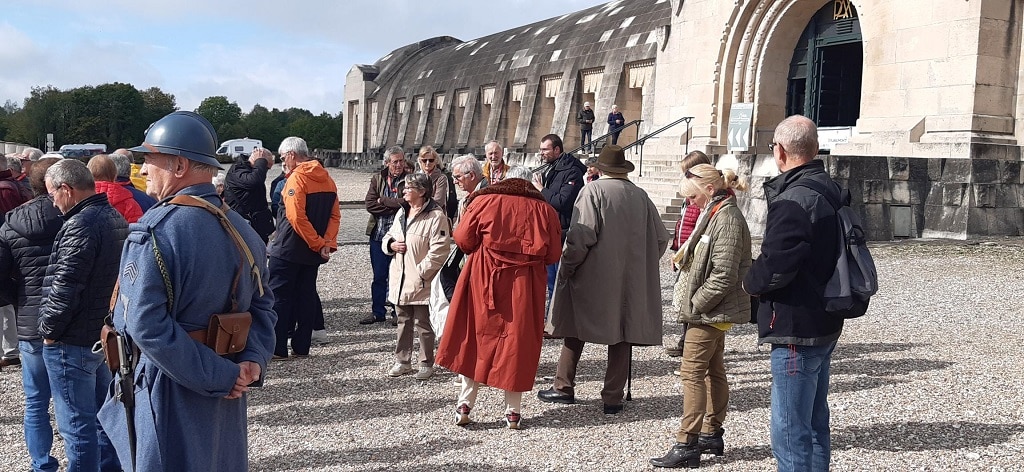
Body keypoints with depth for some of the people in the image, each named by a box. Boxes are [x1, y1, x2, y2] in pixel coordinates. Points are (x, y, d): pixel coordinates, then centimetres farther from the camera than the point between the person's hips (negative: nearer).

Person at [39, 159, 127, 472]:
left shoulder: (80, 225, -19)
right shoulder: (117, 219, 10)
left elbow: (64, 288, -22)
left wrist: (49, 329, -8)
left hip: (73, 343, -9)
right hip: (107, 336, 9)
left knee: (78, 426, 0)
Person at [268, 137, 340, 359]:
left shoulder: (297, 178, -14)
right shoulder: (327, 180, 9)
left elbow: (296, 217, -23)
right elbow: (335, 216, 4)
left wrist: (318, 243, -17)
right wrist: (327, 243, -5)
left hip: (288, 249, -7)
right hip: (312, 252, 7)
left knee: (279, 296, 1)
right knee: (306, 295, 12)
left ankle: (277, 348, 2)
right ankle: (301, 347, 15)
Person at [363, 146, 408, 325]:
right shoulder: (377, 179, 7)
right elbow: (370, 204, -4)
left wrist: (383, 200, -8)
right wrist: (395, 207, -12)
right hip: (378, 234, 3)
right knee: (379, 276, 10)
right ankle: (378, 312, 20)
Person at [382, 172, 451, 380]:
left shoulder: (435, 216, -14)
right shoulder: (402, 213, 12)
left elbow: (439, 250, -19)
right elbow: (388, 237, 23)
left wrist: (421, 272, -19)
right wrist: (391, 244, 0)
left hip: (421, 282, -8)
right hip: (399, 279, 8)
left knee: (424, 324, 3)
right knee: (403, 321, 16)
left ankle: (426, 364, 15)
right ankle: (402, 361, 27)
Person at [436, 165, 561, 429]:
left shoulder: (485, 201, 1)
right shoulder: (544, 209, 4)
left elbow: (463, 239, -4)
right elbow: (553, 255, 2)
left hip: (483, 280, 0)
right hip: (525, 287, 1)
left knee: (475, 338, 10)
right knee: (516, 341, 8)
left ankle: (465, 405, 11)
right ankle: (513, 410, 12)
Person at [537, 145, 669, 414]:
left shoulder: (593, 192, -9)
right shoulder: (641, 196, 3)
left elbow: (581, 235, -17)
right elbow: (661, 238, 8)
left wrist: (566, 267, -7)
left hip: (593, 278, -3)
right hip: (630, 281, 3)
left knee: (575, 331, 12)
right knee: (622, 334, 9)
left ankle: (564, 387, 18)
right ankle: (613, 398, 11)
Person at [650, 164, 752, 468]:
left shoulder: (727, 219, -19)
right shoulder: (715, 213, 12)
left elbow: (723, 275, -24)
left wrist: (695, 304, -16)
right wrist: (694, 302, 10)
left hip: (710, 311, -10)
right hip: (713, 311, 10)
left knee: (692, 371, -7)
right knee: (713, 371, 16)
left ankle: (687, 445, -3)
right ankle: (712, 434, 26)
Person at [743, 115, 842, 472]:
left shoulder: (793, 199, -20)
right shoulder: (828, 190, 11)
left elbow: (773, 268, -25)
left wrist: (750, 281, -5)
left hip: (796, 329, -10)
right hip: (824, 323, 10)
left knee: (790, 432, -5)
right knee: (814, 425, 20)